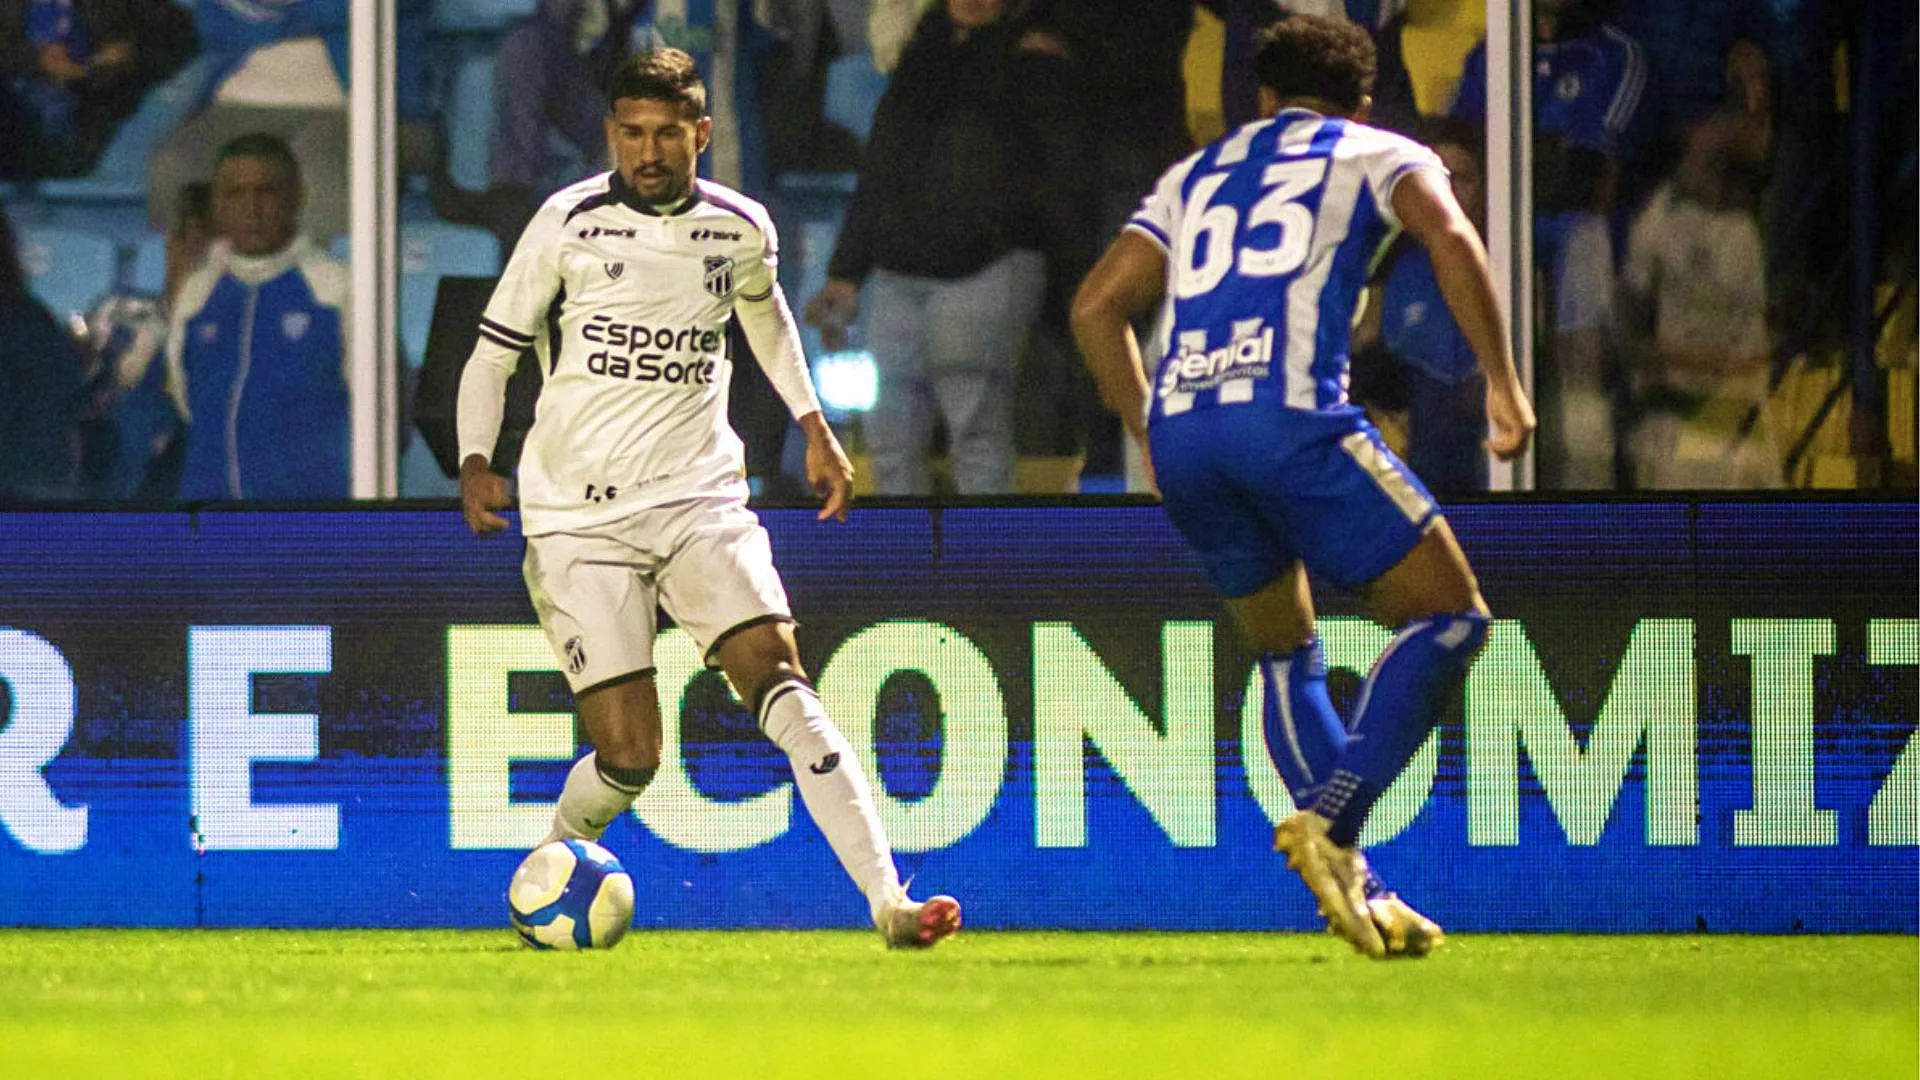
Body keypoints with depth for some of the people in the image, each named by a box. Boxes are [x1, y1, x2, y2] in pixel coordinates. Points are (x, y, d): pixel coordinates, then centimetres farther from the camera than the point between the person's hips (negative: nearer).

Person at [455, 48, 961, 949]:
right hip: (578, 513, -2)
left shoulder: (741, 229, 4)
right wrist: (476, 462, -12)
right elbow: (492, 353, 3)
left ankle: (888, 900, -25)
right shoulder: (569, 225, -5)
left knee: (780, 682, -18)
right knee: (628, 756, -9)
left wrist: (813, 426, 25)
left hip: (700, 499, 2)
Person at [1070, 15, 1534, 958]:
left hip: (1179, 426, 5)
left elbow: (1096, 304, 23)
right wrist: (1502, 380, -3)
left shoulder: (1197, 176, 30)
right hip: (1289, 412, -5)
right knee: (1448, 617, 4)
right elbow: (1448, 235, -4)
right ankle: (1331, 817, -16)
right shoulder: (1380, 155, 18)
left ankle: (1355, 890, 12)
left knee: (1287, 653, 22)